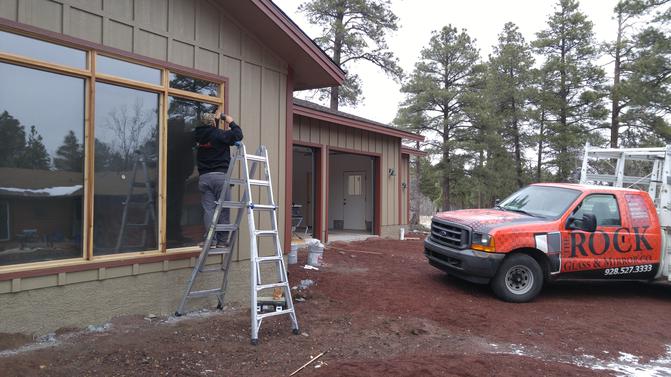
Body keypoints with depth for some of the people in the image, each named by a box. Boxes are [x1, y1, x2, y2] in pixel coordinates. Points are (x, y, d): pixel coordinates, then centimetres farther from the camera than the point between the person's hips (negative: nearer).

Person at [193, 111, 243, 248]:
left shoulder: (198, 135, 10)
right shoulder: (218, 134, -7)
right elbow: (237, 135, -10)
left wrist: (217, 121, 30)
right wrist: (231, 123, 5)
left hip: (204, 177, 5)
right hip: (220, 175, -5)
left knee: (208, 209, 4)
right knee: (223, 209, 3)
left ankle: (211, 240, 2)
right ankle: (222, 240, 5)